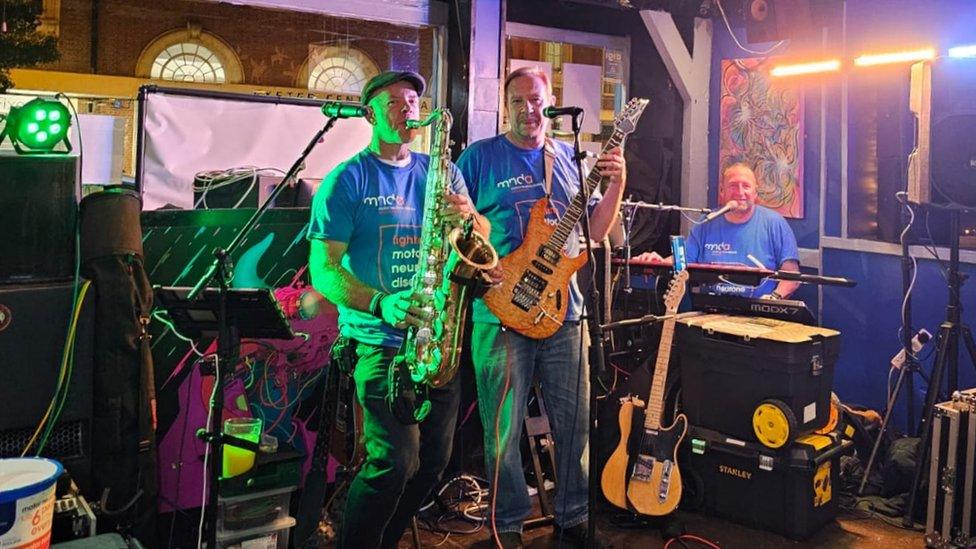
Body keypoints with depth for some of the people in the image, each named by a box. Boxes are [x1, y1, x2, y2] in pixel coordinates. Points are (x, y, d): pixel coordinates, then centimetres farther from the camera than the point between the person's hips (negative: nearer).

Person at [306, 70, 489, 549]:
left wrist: (469, 215, -12)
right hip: (380, 342, -5)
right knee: (395, 461, -12)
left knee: (435, 457, 11)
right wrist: (380, 304, -24)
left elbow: (484, 240, 11)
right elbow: (323, 269, -8)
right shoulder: (346, 180, -3)